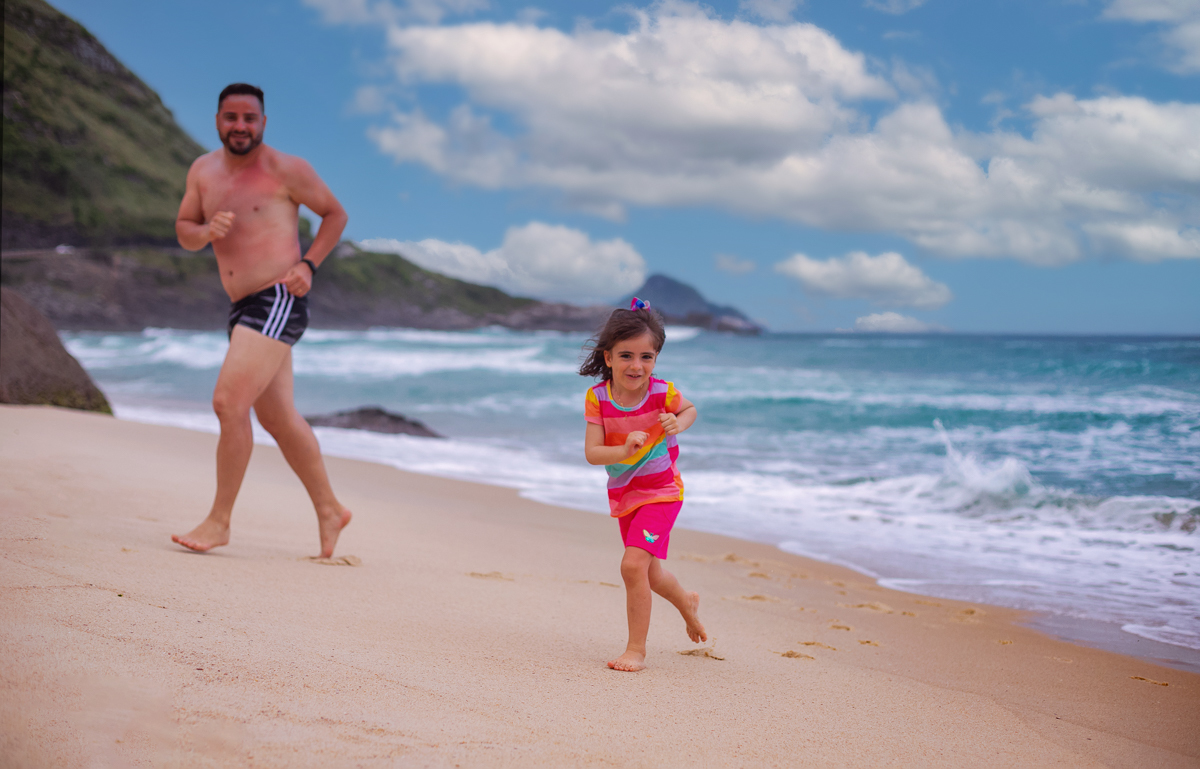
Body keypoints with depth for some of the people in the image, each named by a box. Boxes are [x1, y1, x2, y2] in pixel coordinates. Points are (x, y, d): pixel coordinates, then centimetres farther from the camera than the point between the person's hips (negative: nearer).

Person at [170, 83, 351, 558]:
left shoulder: (286, 170, -5)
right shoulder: (203, 171, 11)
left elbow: (335, 214, 4)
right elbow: (183, 233, 14)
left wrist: (308, 265, -8)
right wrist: (206, 231, -9)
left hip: (278, 302, -8)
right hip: (244, 307, 8)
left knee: (229, 403, -16)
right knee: (278, 418, 14)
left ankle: (219, 521, -6)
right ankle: (329, 511, 28)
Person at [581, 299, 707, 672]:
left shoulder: (662, 392, -17)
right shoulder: (597, 397, -14)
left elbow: (690, 409, 5)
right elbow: (592, 452, -18)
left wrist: (677, 424, -18)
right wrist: (624, 451, -37)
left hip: (661, 491, -4)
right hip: (623, 495, 4)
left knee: (633, 564, -20)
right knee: (650, 573, 20)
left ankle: (636, 649, -7)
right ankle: (687, 602, 54)